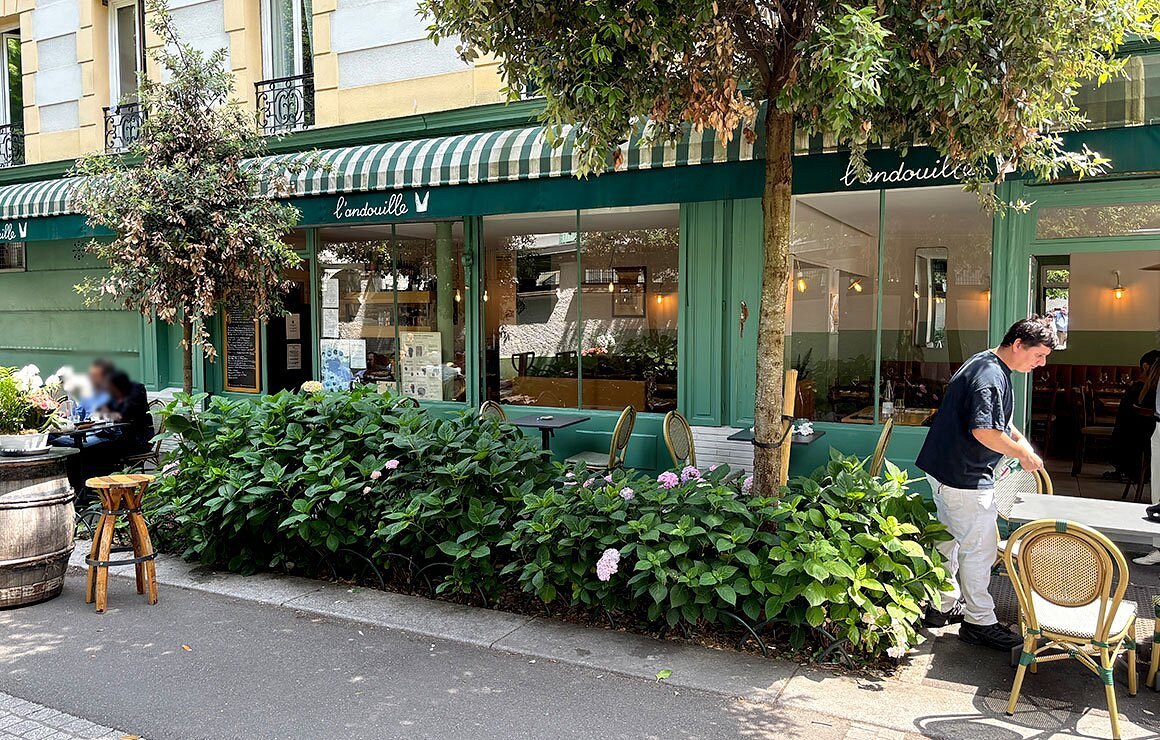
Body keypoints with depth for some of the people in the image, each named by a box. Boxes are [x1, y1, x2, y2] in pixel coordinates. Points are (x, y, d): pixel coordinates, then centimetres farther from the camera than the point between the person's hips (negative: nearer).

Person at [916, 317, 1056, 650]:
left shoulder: (985, 365, 13)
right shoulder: (991, 376, -21)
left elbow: (998, 419, 28)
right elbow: (984, 432, -29)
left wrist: (1020, 440, 14)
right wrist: (1023, 454, -15)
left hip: (945, 470, 11)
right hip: (966, 478, -11)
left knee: (951, 539, 20)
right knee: (980, 548, 0)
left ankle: (943, 605, 32)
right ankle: (979, 621, 11)